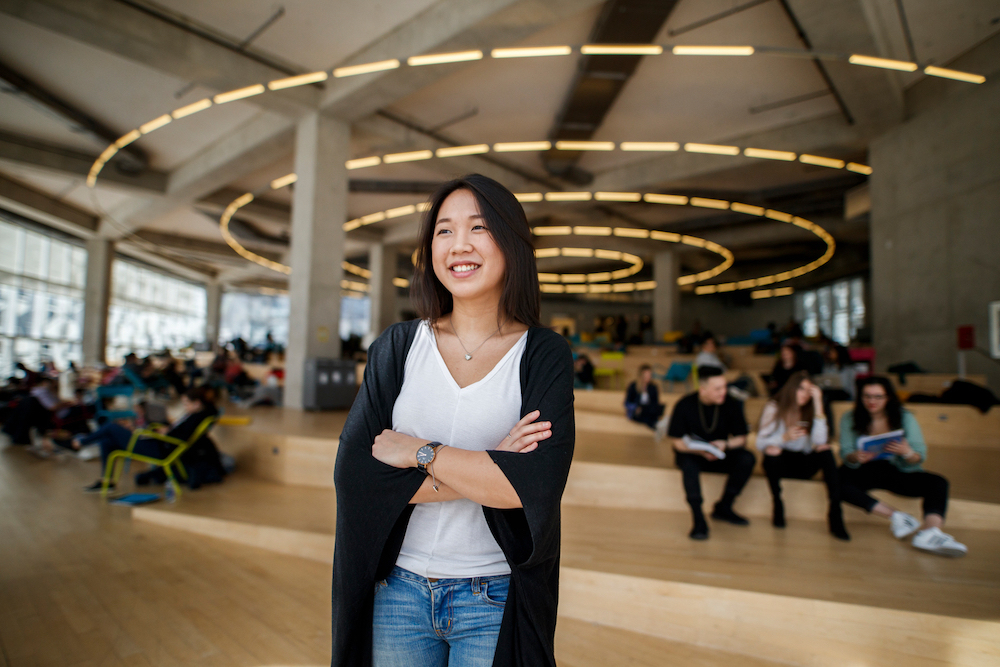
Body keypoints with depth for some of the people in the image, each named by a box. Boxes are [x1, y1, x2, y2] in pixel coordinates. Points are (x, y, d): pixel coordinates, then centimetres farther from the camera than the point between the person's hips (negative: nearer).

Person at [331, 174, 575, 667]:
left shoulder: (544, 355, -7)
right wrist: (484, 470, -17)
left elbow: (539, 484, -20)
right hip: (398, 589, 2)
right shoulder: (397, 346, -1)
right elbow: (353, 473, -11)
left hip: (494, 602, -1)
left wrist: (420, 452, -15)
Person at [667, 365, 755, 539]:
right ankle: (699, 520, -28)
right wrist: (701, 452, -31)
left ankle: (723, 508, -8)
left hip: (720, 455, 3)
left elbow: (741, 439, -3)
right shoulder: (684, 406, -16)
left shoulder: (731, 404, -11)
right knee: (688, 464, -37)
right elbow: (678, 442, -13)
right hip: (692, 453, -3)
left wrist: (725, 444, -25)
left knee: (747, 459, -24)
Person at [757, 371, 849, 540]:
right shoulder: (774, 408, -4)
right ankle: (778, 507, -14)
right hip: (779, 463, -2)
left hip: (803, 465, 2)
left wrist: (818, 404, -19)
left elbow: (820, 441, -17)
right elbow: (760, 443, -12)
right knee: (772, 452, -34)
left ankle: (835, 515, -26)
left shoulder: (811, 411, 2)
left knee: (826, 453, -27)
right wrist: (784, 438, -31)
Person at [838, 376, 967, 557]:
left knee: (938, 483, -24)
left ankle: (930, 531, -44)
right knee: (837, 481, -33)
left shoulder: (905, 418, 2)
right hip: (865, 472, -1)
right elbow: (845, 453, -7)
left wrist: (907, 452, -30)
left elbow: (919, 458, -5)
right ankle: (895, 516, -26)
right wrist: (856, 457, -32)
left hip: (899, 473, 1)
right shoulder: (849, 419, 2)